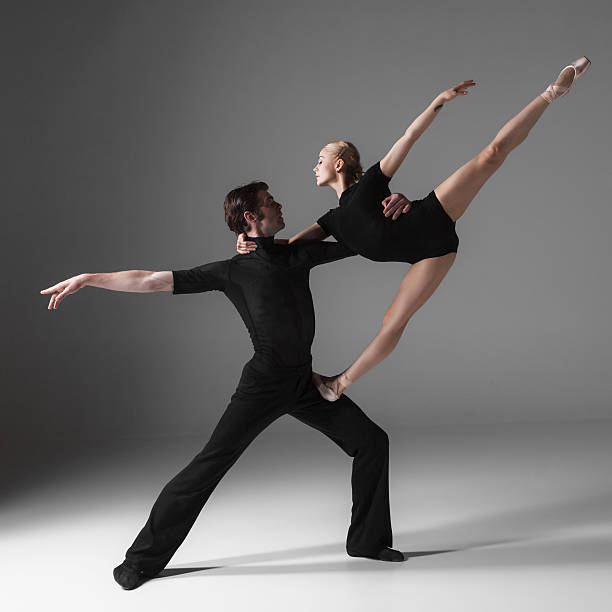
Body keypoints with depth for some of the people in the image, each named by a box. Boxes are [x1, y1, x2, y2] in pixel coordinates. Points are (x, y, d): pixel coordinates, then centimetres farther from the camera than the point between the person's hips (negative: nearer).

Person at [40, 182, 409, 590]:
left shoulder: (299, 254, 11)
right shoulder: (233, 271, -3)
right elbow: (152, 280, -6)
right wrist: (88, 278, -11)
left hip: (304, 381, 5)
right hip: (264, 383, -5)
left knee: (372, 441, 4)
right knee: (210, 464, -13)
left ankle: (367, 541, 19)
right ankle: (143, 559, -4)